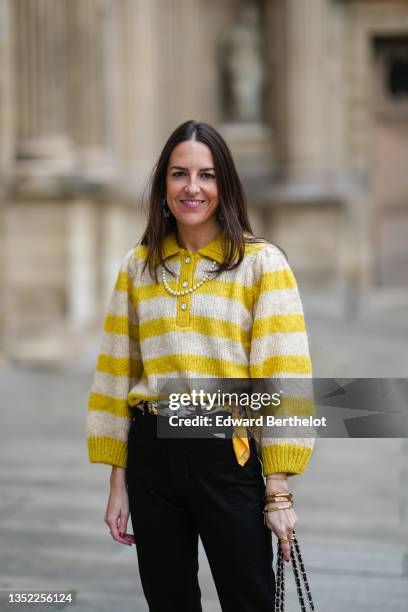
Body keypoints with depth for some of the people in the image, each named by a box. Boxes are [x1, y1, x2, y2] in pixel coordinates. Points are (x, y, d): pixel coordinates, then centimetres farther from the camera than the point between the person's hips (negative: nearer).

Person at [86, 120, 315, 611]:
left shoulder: (262, 262, -4)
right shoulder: (138, 265, 7)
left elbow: (282, 373, -8)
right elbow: (116, 371, 9)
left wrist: (279, 489, -13)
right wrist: (117, 481, 7)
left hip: (226, 455, -3)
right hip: (151, 456, 3)